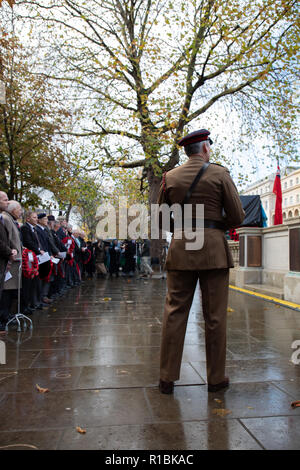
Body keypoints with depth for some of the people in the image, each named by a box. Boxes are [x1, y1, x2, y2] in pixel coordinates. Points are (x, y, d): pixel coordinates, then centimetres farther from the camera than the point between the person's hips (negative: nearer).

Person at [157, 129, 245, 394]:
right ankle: (216, 378, 19)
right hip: (214, 250, -2)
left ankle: (167, 378, 13)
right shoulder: (220, 174, -1)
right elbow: (237, 218, -2)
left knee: (175, 313, 7)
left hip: (181, 248, 3)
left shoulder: (170, 177, 7)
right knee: (215, 317, 7)